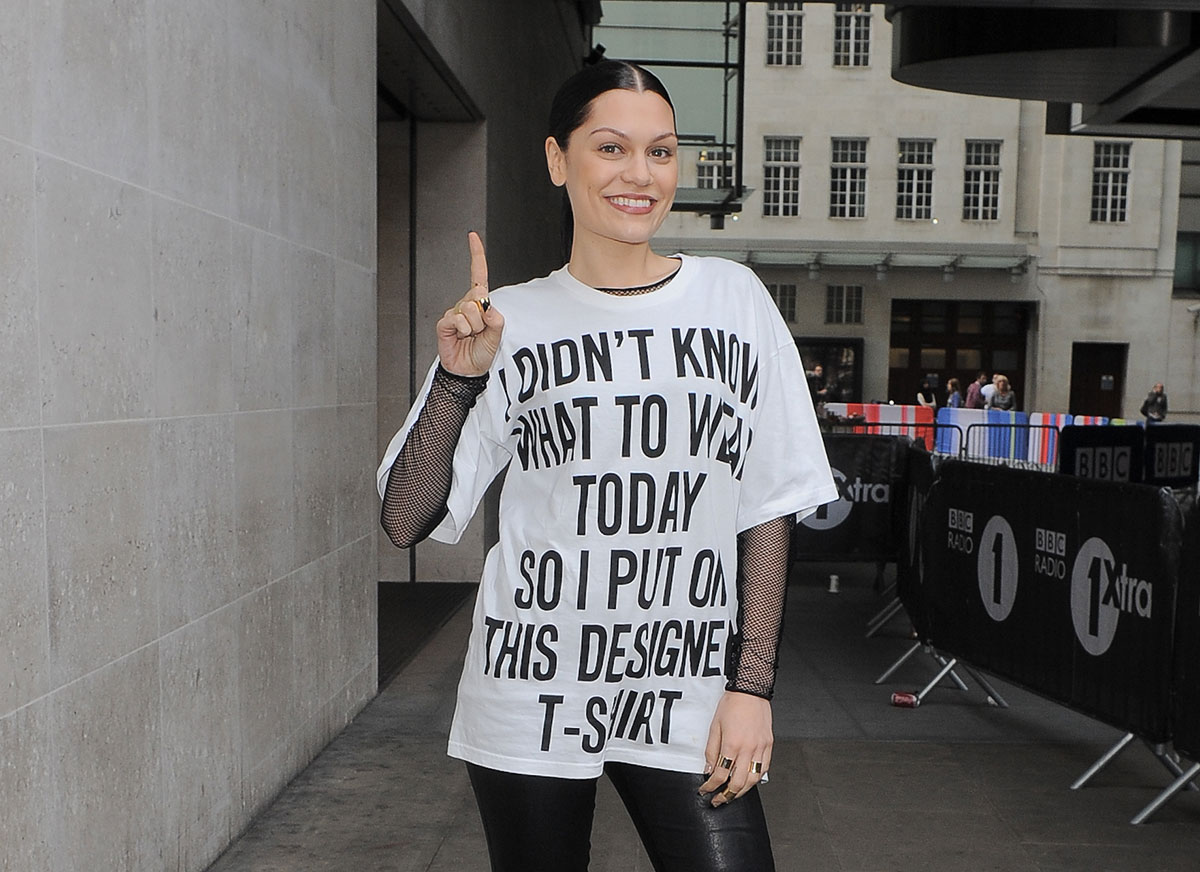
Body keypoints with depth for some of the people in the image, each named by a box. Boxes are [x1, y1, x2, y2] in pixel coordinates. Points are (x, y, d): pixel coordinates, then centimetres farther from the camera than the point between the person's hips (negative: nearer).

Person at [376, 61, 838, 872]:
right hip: (532, 697, 0)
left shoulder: (732, 298, 2)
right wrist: (459, 381, -17)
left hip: (687, 701, 0)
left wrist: (752, 684, -2)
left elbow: (769, 512, 3)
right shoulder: (511, 323, 0)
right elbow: (406, 520, -4)